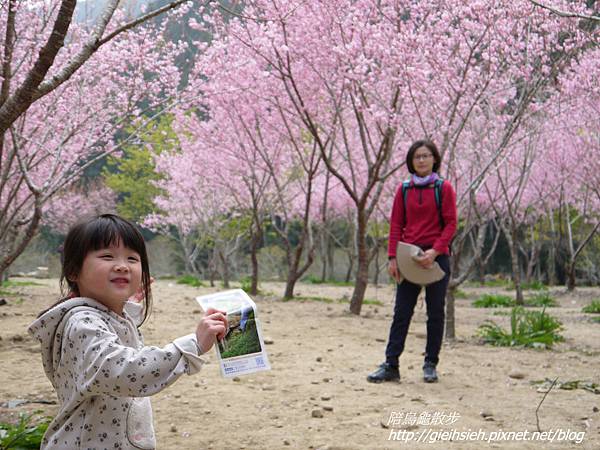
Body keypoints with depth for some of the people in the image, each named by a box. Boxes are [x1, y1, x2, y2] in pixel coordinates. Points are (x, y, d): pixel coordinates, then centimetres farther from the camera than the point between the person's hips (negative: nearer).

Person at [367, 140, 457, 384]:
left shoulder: (444, 188, 0)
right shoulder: (404, 190, 8)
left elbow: (451, 223, -4)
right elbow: (396, 225, 7)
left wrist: (435, 250, -17)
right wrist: (393, 257, -2)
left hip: (436, 257, -2)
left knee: (435, 313, 5)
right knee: (401, 313, 0)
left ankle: (431, 364, 15)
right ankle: (390, 366, 1)